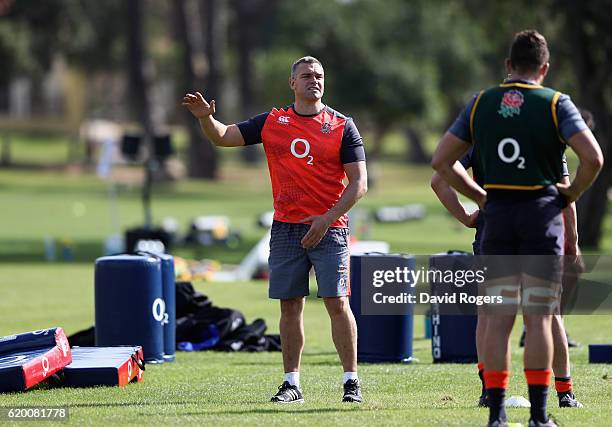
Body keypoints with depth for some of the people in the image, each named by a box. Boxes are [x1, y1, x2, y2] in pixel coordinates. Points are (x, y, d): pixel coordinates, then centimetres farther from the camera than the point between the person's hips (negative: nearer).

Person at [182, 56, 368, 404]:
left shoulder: (342, 126, 1)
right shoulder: (272, 123, 9)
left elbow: (359, 183, -2)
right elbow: (224, 137, 12)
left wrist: (327, 218, -13)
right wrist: (206, 118, -10)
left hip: (329, 227, -3)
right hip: (286, 228, 3)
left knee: (337, 302, -9)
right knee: (290, 305, 3)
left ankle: (352, 381, -3)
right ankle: (292, 384, 8)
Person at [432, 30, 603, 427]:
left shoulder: (481, 104, 7)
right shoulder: (555, 103, -4)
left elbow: (441, 160, 8)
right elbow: (593, 157, -14)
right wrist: (572, 193, 1)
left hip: (497, 214, 3)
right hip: (542, 213, -3)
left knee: (498, 317, 5)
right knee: (538, 317, -1)